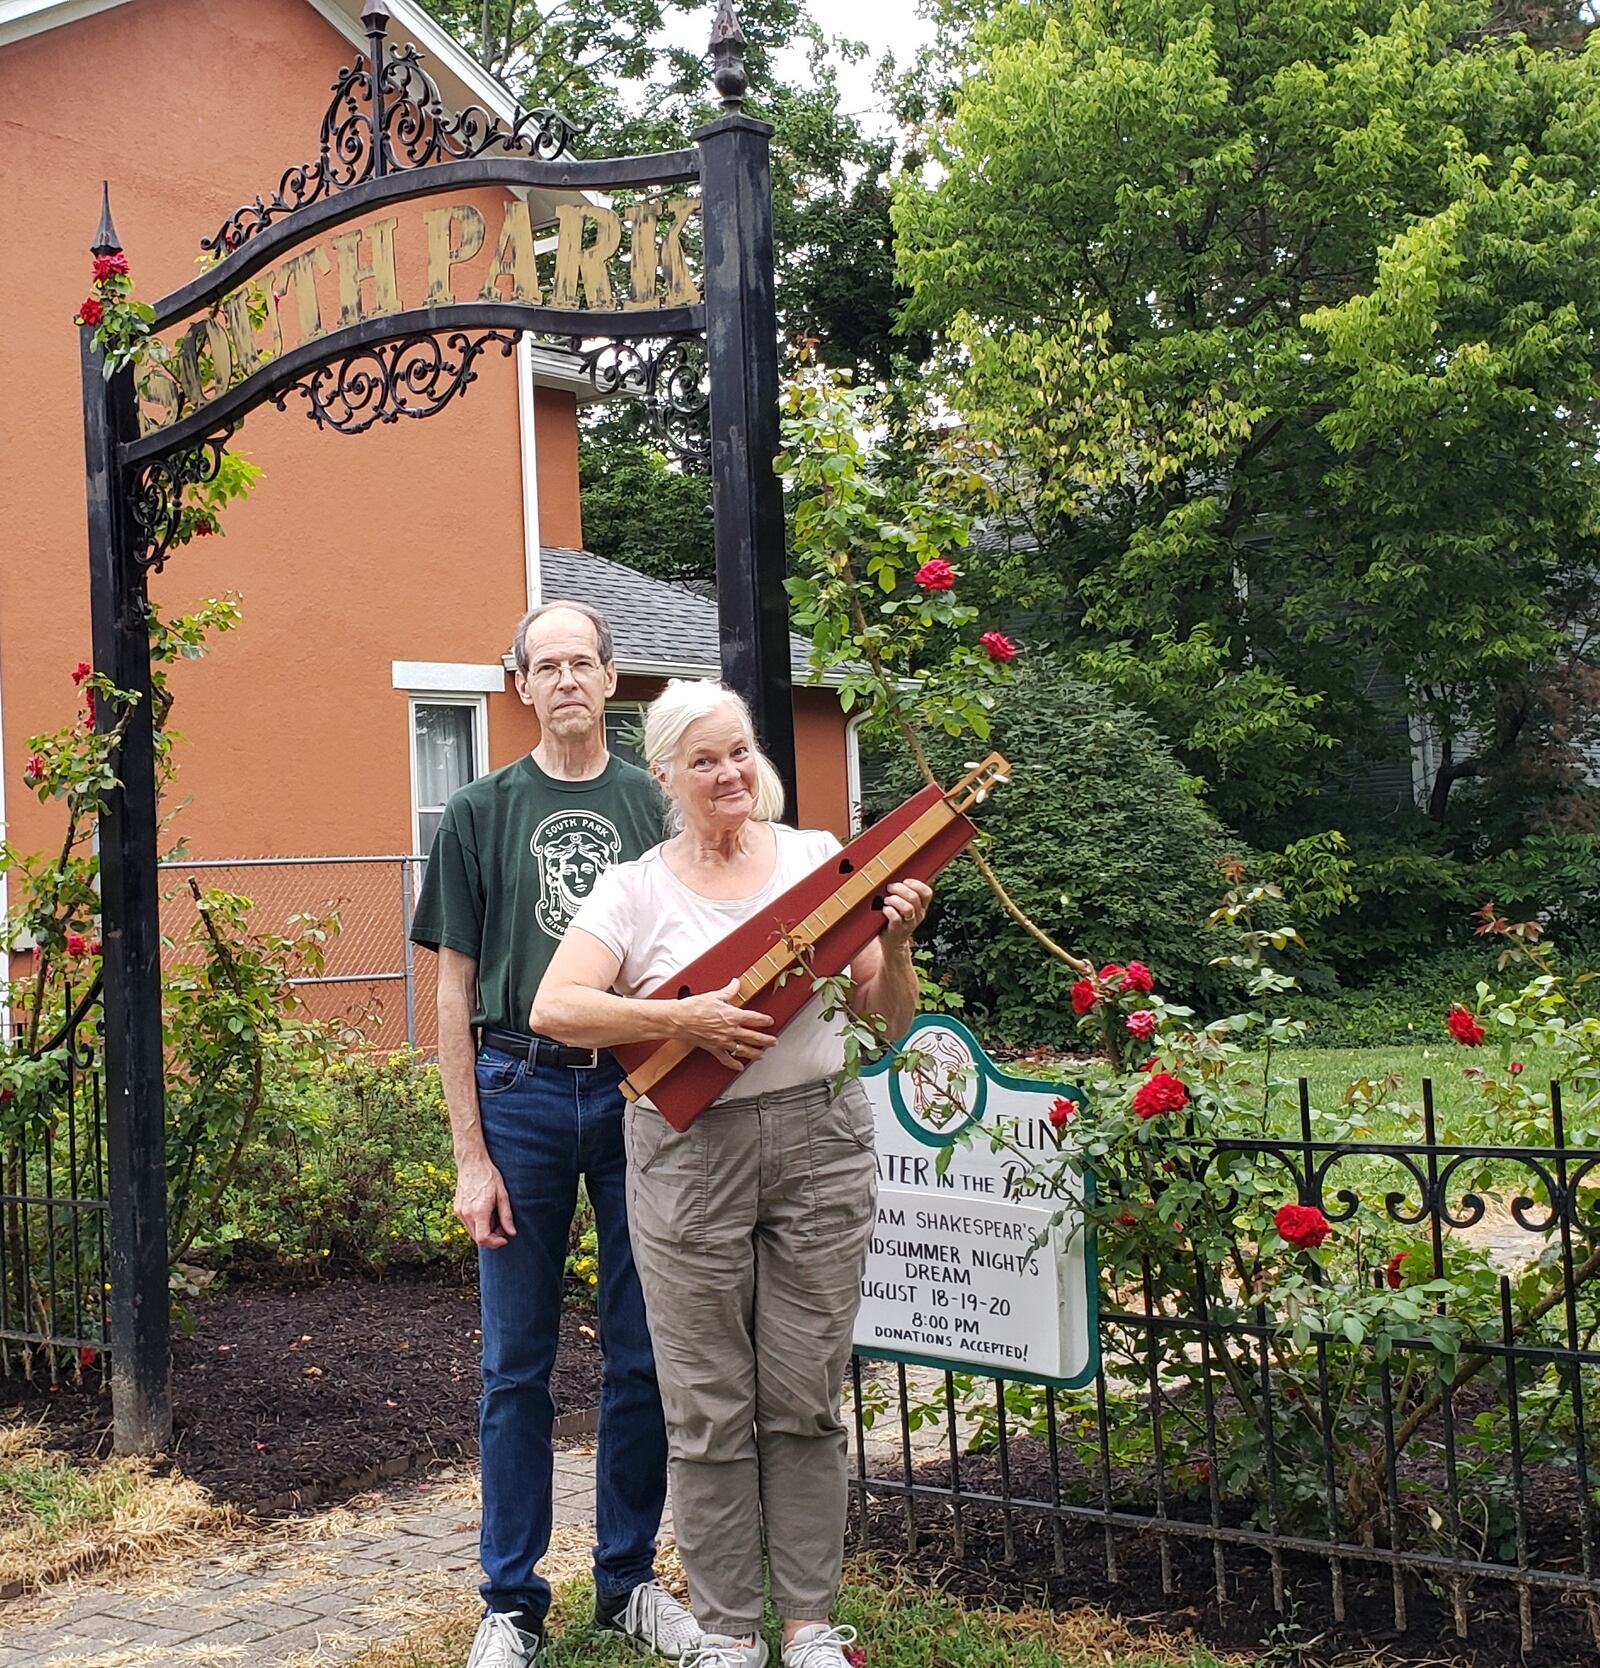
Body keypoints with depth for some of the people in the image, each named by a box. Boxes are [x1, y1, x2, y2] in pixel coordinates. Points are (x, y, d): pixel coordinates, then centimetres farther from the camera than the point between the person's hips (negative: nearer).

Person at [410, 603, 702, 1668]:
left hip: (642, 1090, 1)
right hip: (521, 1091, -1)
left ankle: (630, 1579, 24)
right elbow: (455, 992, 3)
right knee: (517, 1363, 6)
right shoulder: (482, 813, 4)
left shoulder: (659, 806, 6)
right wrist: (471, 1157, -3)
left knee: (643, 1357, 8)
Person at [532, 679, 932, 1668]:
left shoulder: (818, 858, 4)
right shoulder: (636, 888, 0)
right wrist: (682, 1017, -21)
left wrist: (895, 943, -14)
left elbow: (887, 1019, 5)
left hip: (819, 1140, 1)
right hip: (690, 1151, -1)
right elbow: (556, 1008, -12)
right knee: (710, 1412, 6)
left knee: (806, 1402, 9)